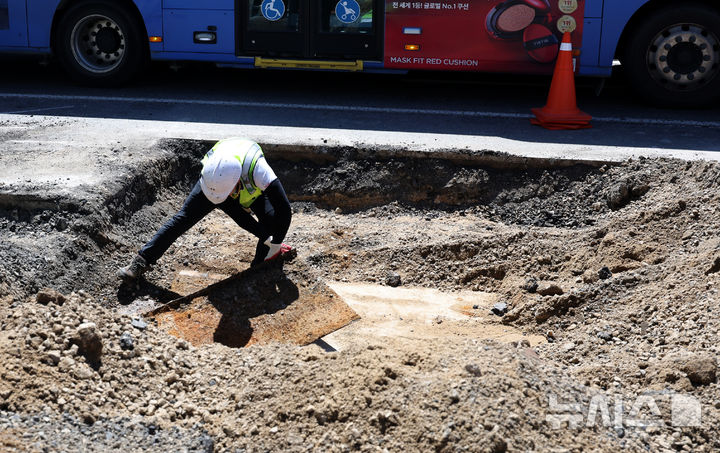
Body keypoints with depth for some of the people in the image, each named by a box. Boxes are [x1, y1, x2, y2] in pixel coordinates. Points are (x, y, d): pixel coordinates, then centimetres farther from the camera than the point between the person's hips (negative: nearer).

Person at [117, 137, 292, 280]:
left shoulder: (258, 171, -49)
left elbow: (284, 210, -40)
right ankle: (141, 261, -2)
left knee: (271, 219, -27)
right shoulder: (210, 174, -39)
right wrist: (266, 237, -26)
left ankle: (259, 266, -6)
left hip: (253, 189, 0)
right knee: (183, 218, -8)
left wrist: (275, 245, -31)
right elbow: (236, 214, -27)